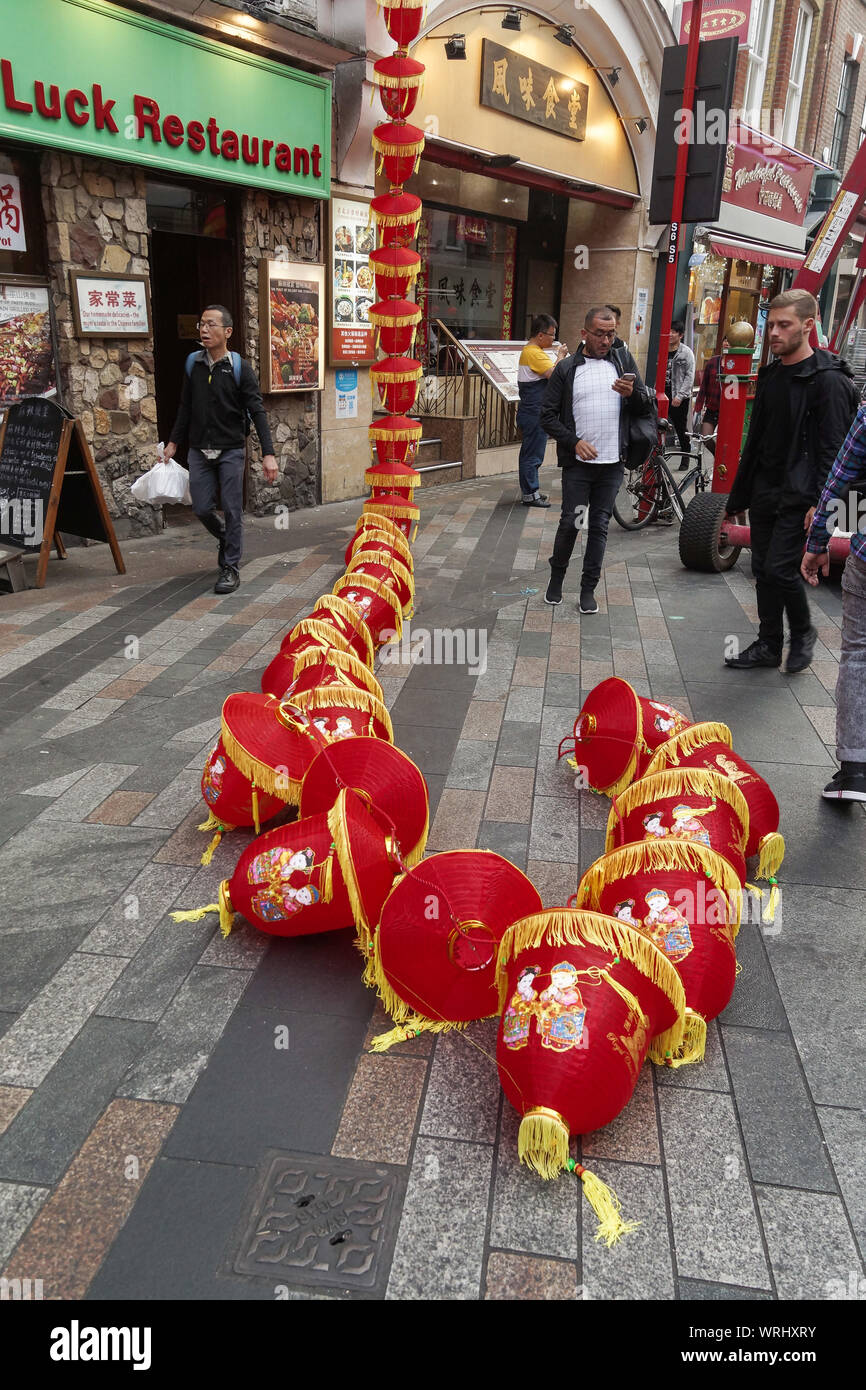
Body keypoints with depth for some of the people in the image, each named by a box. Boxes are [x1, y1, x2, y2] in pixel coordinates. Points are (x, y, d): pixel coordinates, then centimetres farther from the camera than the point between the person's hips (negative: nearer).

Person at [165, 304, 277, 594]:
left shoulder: (240, 369, -6)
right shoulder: (193, 364, 5)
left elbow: (257, 412, -9)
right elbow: (185, 407, 14)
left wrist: (268, 454, -17)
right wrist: (173, 442, 14)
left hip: (231, 450, -4)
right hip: (199, 451, 4)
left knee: (232, 510, -1)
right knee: (202, 509, 4)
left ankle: (231, 568, 9)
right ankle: (225, 539, 34)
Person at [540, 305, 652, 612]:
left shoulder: (624, 360, 7)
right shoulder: (566, 368, 1)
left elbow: (647, 406, 8)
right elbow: (548, 415, -1)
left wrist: (632, 393, -15)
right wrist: (574, 441, -13)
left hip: (613, 463, 2)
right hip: (577, 461, -2)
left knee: (600, 526, 5)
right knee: (570, 523, -1)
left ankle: (588, 589, 14)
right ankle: (557, 576, 22)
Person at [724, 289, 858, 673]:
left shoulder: (828, 380, -12)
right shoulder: (770, 374, 13)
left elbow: (833, 448, -16)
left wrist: (821, 504, -24)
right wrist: (737, 497, 19)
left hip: (798, 498, -8)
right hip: (764, 493, 8)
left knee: (780, 570, -10)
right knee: (763, 571, 10)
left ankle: (803, 633, 16)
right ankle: (769, 645, 22)